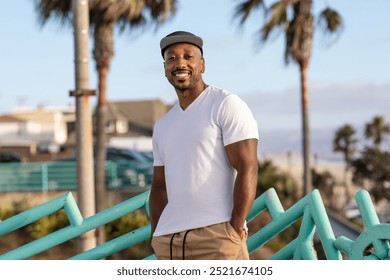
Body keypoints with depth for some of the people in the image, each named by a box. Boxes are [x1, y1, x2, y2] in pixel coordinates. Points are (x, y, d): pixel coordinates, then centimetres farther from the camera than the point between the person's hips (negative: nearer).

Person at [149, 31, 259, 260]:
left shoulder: (227, 105, -1)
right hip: (168, 240, 7)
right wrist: (156, 237, 11)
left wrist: (235, 230, -16)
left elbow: (247, 170, -9)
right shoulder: (162, 125, 20)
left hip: (217, 233, -7)